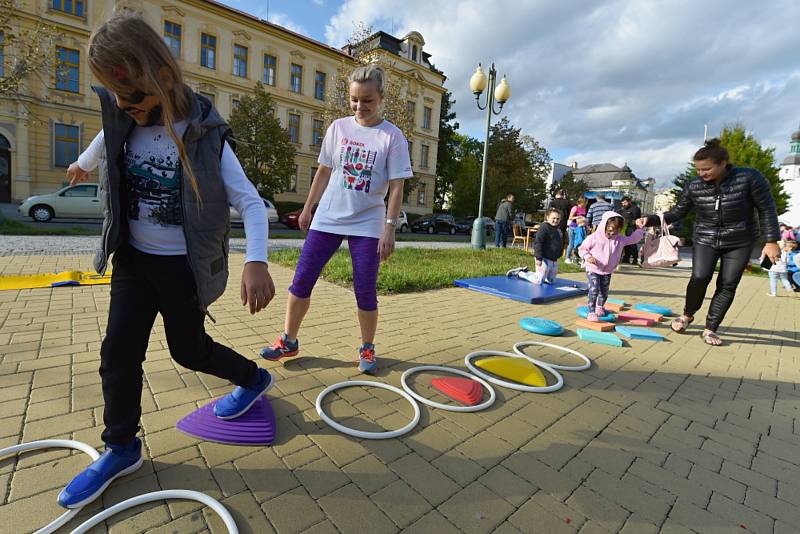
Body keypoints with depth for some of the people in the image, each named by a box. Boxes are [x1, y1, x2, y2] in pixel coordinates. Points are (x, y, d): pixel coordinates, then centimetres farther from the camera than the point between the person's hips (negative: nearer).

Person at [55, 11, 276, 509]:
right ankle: (121, 448, 27)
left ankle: (254, 378, 36)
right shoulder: (122, 124, -2)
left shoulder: (204, 137, -19)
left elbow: (252, 203, -22)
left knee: (188, 349, 9)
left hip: (184, 267, -5)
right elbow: (103, 147, 23)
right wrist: (82, 165, 46)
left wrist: (256, 262, -38)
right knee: (118, 354, 7)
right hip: (133, 259, 5)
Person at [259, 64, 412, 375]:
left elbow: (397, 186, -7)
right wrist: (308, 208, 13)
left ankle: (367, 349, 22)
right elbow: (324, 171, 12)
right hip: (327, 219, 3)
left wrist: (390, 227, -14)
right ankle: (288, 341, 23)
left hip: (367, 225, -3)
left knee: (365, 291, 0)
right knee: (301, 280, 5)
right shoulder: (338, 127, 5)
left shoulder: (392, 136, -4)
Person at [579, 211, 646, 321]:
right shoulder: (594, 237, -13)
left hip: (607, 271, 6)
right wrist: (588, 257, -24)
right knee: (594, 290, -14)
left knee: (604, 292, 15)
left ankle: (599, 307, 42)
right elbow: (582, 248, -9)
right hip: (593, 269, -5)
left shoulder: (620, 239, 3)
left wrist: (640, 228, 2)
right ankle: (591, 312, -7)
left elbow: (633, 239, 11)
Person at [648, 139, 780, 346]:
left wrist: (771, 241, -9)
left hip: (740, 242, 0)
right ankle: (688, 314, 9)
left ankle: (711, 329, 10)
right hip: (705, 240, 1)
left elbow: (766, 209, -7)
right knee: (700, 278, -17)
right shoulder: (693, 186, -10)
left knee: (727, 285, 0)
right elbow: (678, 212, -1)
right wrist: (651, 220, -17)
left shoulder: (749, 178, -15)